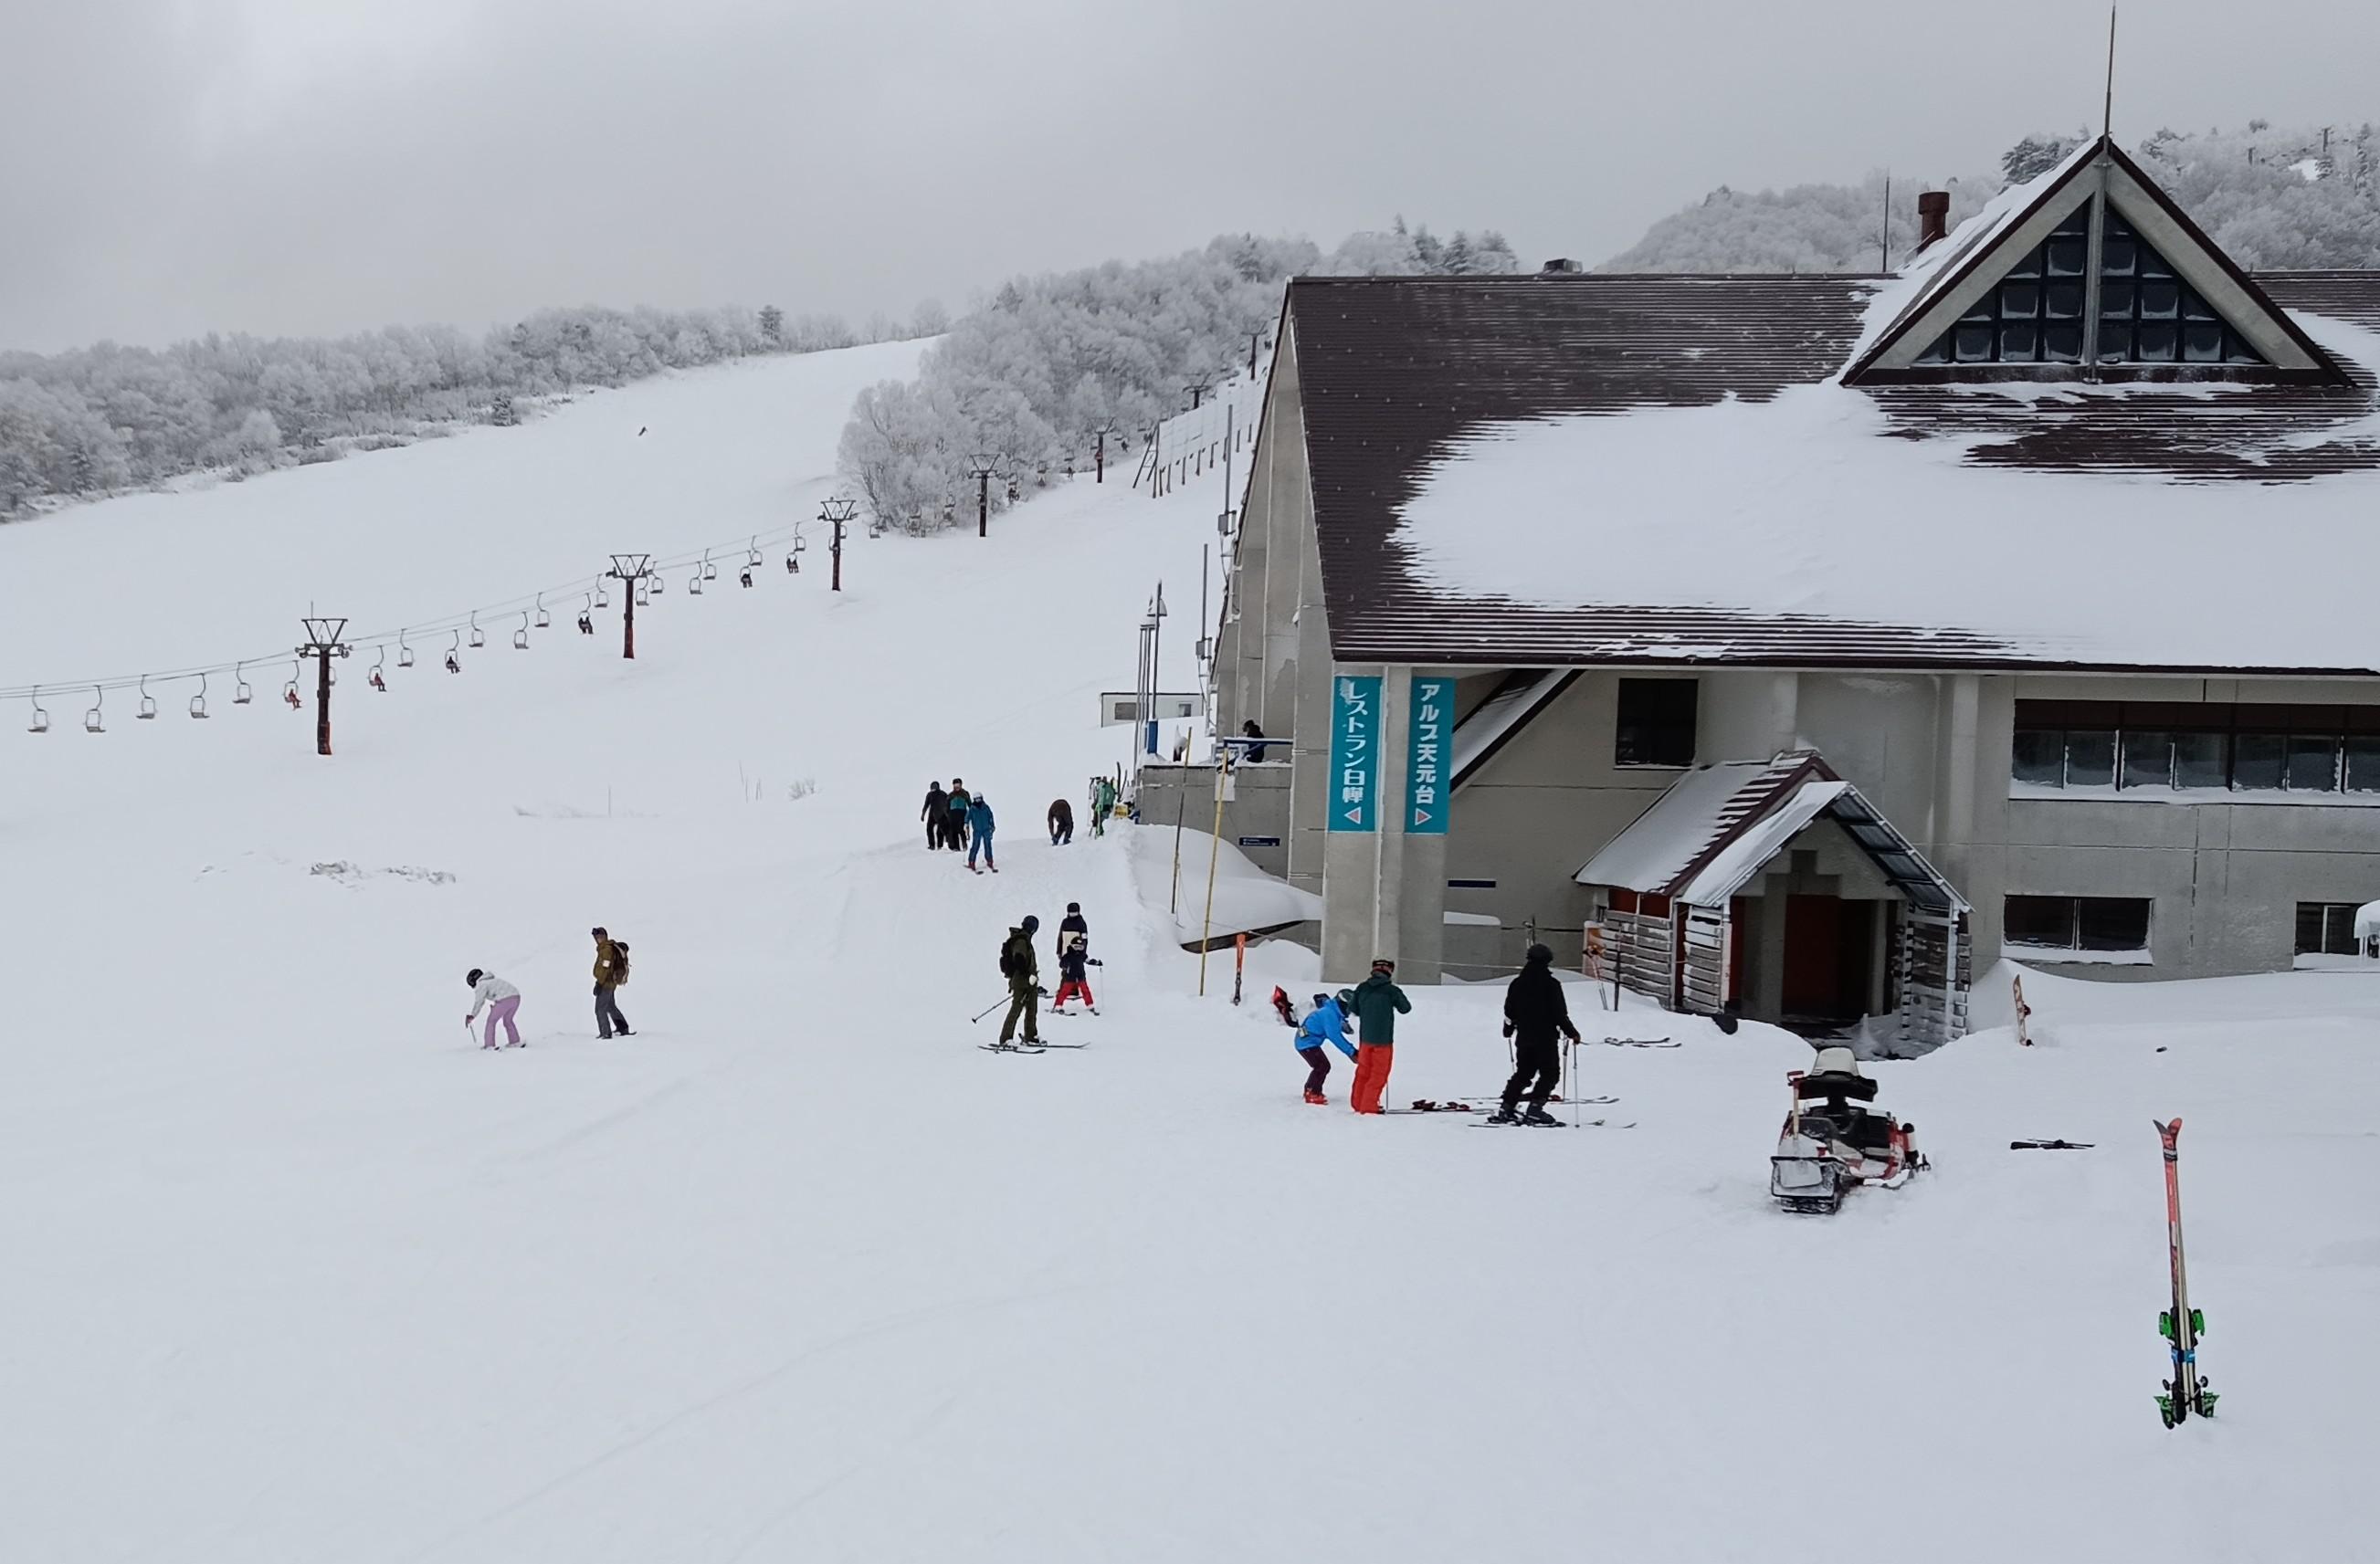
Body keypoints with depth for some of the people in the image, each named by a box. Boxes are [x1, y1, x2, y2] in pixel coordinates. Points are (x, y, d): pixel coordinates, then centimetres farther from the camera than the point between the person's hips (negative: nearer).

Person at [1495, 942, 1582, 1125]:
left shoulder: (1517, 983, 5)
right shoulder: (1551, 984, -11)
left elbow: (1510, 1011, 12)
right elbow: (1560, 1013, -12)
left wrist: (1508, 1029, 30)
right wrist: (1572, 1033, -3)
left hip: (1523, 1038, 6)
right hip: (1546, 1038, -6)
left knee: (1522, 1074, 15)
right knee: (1550, 1075, 2)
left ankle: (1505, 1110, 9)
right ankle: (1535, 1109, -11)